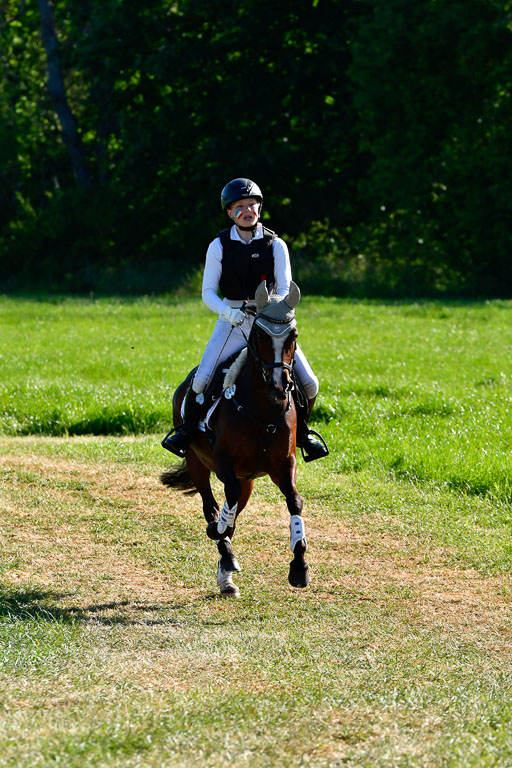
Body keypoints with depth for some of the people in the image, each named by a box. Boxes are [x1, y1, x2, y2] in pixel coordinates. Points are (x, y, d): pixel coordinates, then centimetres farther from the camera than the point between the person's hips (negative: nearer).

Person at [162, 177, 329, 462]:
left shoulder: (276, 245, 0)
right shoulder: (219, 246, -1)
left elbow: (285, 289, -3)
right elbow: (208, 292, -3)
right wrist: (227, 311, -23)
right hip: (232, 322, -1)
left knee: (309, 384, -9)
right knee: (201, 380, -20)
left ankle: (302, 431, 19)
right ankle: (186, 430, 6)